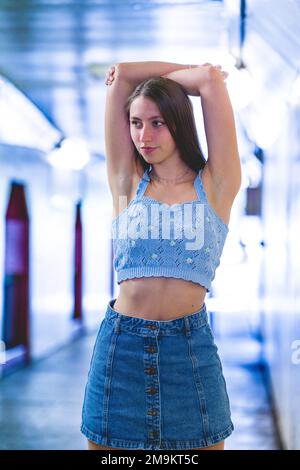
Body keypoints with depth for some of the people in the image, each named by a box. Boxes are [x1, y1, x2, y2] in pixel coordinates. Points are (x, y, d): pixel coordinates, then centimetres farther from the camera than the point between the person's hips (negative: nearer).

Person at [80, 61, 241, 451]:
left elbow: (212, 78, 0)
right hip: (121, 342, 1)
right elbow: (122, 74, 6)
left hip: (190, 345, -1)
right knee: (107, 443, 8)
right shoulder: (128, 183, 7)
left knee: (203, 444, 6)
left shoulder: (215, 185, 3)